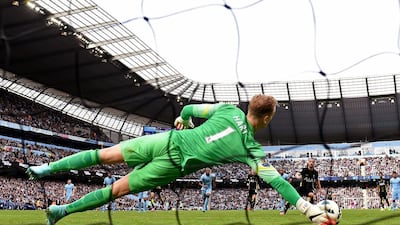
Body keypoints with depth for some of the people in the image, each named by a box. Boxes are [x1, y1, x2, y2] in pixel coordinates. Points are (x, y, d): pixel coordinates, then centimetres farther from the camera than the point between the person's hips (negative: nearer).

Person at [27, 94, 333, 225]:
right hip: (174, 165, -3)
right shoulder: (252, 150, -6)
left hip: (166, 140, 3)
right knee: (117, 189, 9)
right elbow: (278, 182, -9)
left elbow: (189, 110, 12)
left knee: (105, 154, 13)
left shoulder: (229, 109, 4)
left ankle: (46, 168, 15)